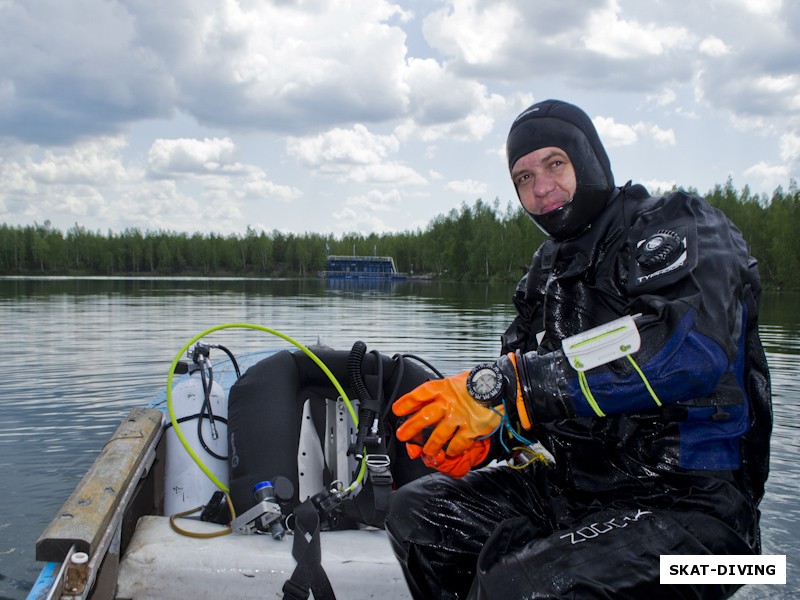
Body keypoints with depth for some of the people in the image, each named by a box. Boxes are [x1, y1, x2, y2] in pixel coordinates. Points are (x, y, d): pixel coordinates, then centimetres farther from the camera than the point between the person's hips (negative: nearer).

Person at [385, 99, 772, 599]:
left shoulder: (681, 226, -8)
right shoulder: (549, 271, 15)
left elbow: (688, 344, -30)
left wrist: (504, 388, -33)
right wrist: (484, 439, -11)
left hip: (689, 503, -8)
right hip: (575, 483, 8)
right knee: (417, 512, 3)